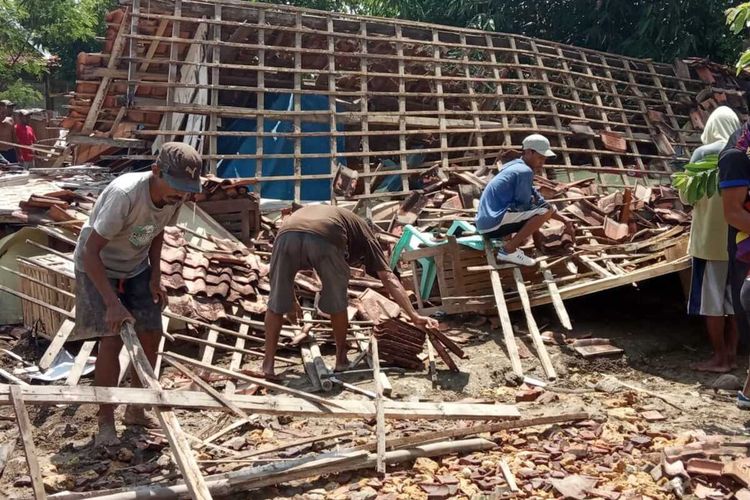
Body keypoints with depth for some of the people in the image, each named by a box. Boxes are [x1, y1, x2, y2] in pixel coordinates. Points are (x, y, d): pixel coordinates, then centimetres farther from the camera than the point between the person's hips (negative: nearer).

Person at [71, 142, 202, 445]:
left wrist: (155, 277, -3)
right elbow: (90, 252, -33)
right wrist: (112, 303, -38)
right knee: (112, 339, -15)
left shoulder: (175, 196, -16)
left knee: (151, 335, 3)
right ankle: (106, 421, 2)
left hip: (136, 269, 6)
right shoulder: (124, 194, -36)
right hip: (97, 268, -6)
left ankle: (135, 409, 22)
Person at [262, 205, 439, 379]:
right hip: (325, 239, -3)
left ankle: (268, 365, 21)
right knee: (337, 303, 21)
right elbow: (388, 278, 23)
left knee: (277, 302, 19)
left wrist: (291, 301, 58)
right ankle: (341, 359, 32)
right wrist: (414, 316, 21)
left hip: (286, 235, 3)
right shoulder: (361, 229, 34)